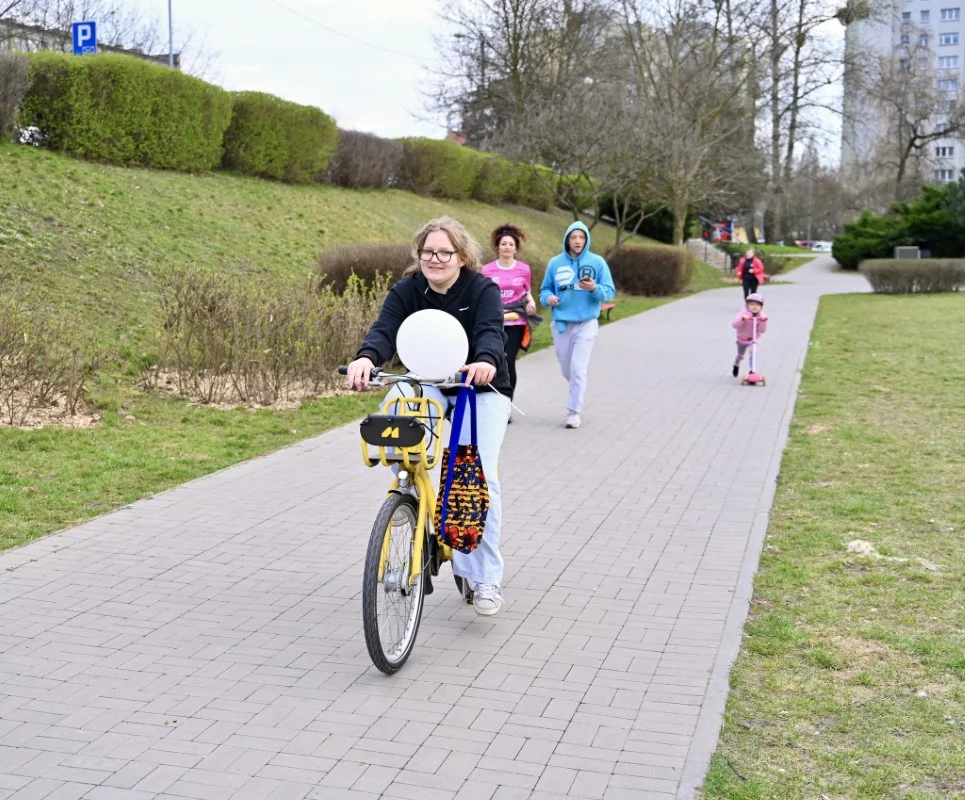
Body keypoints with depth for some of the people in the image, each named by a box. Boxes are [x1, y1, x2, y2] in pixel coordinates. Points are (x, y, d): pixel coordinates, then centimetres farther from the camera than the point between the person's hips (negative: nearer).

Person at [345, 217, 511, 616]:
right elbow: (385, 328, -24)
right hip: (427, 384, 3)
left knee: (479, 476, -16)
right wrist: (366, 357, -47)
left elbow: (491, 331, -32)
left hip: (480, 389, -3)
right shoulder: (407, 291, -8)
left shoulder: (483, 290, -15)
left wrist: (487, 361, -56)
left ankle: (486, 578, -5)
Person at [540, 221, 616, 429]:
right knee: (566, 370, 13)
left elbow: (609, 292, -2)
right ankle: (579, 390, 44)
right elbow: (545, 289, 9)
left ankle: (574, 412, -3)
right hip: (561, 323, 3)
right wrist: (548, 298, -13)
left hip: (586, 323, -3)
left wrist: (594, 289, -22)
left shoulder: (597, 262, -3)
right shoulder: (555, 263, 2)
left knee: (578, 369, -11)